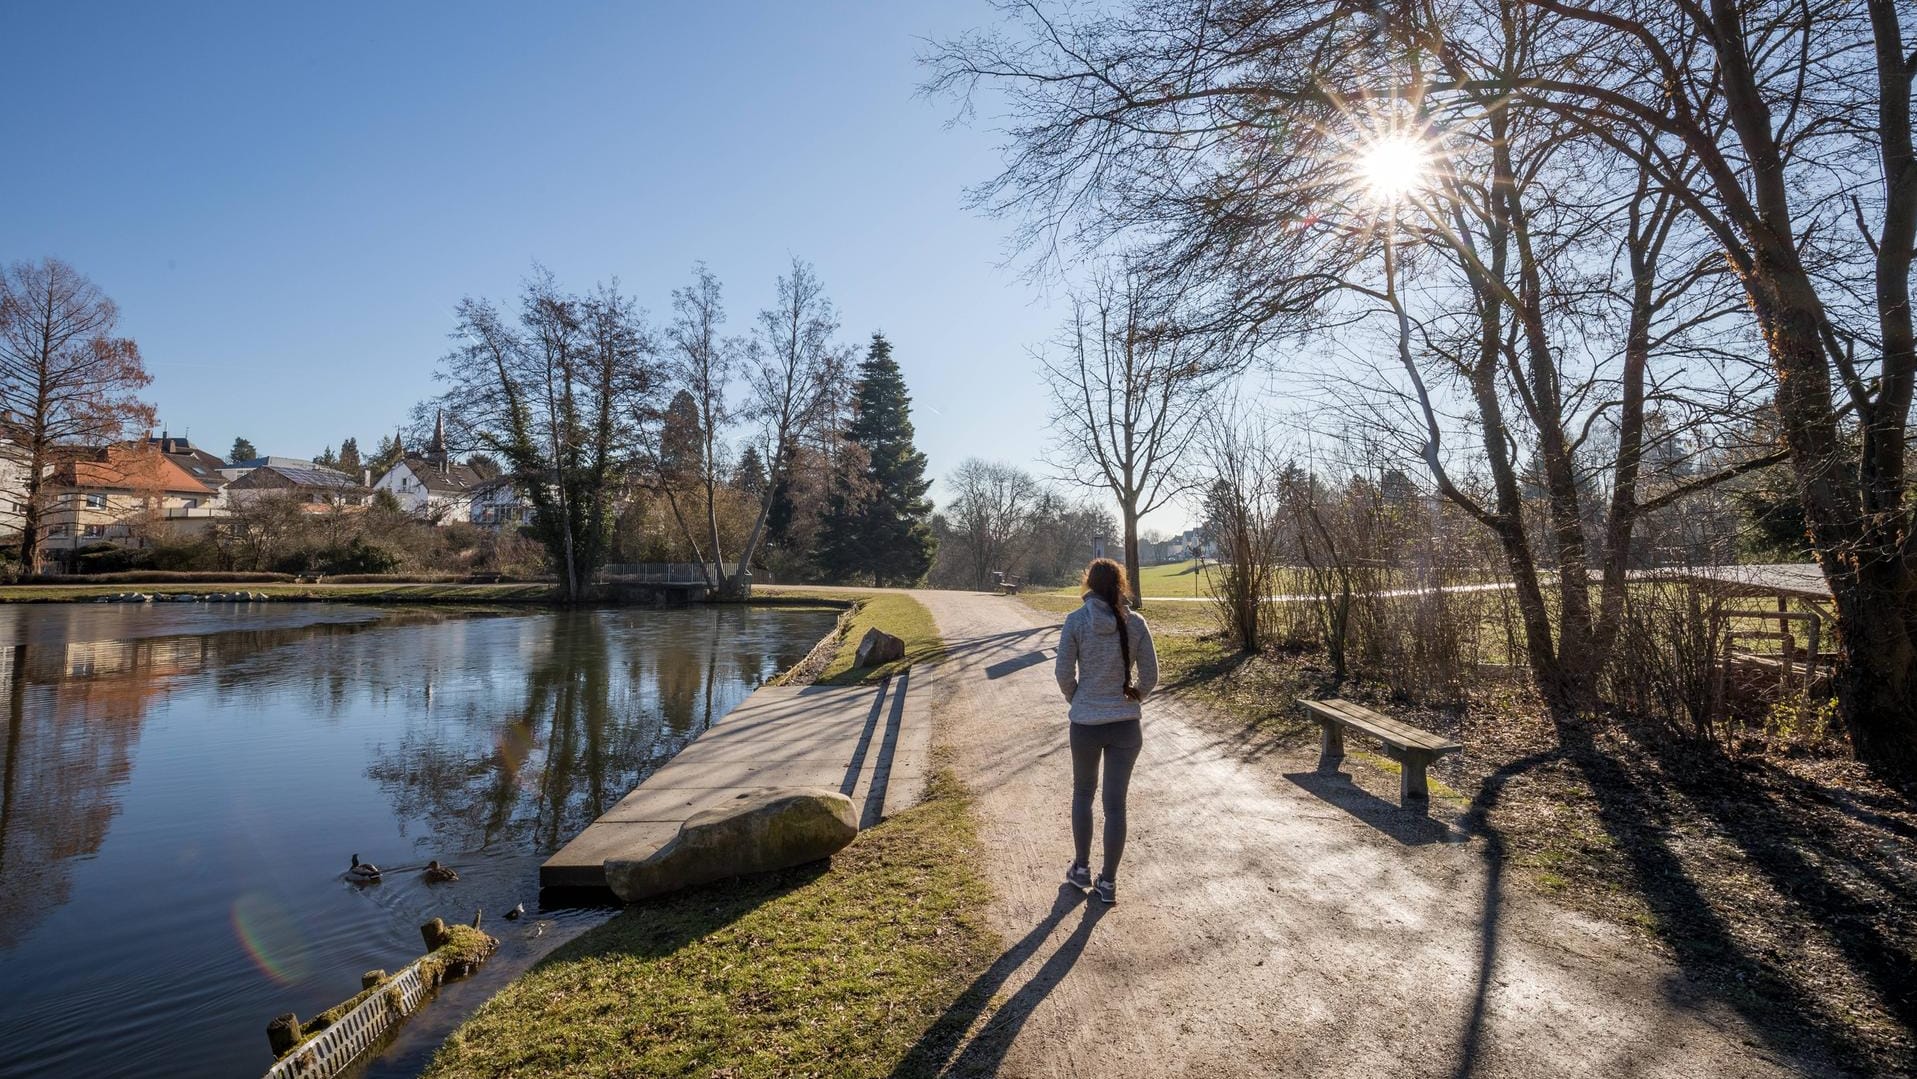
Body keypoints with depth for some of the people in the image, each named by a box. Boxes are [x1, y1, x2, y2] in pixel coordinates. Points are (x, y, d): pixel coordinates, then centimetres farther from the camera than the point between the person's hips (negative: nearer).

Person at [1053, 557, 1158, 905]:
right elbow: (1150, 676, -1)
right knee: (1116, 802, 9)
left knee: (1083, 793, 21)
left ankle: (1082, 869, 31)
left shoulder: (1076, 621, -10)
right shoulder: (1135, 623, -5)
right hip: (1127, 724, 1)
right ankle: (1108, 882, 17)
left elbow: (1064, 673, -7)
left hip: (1086, 724, -1)